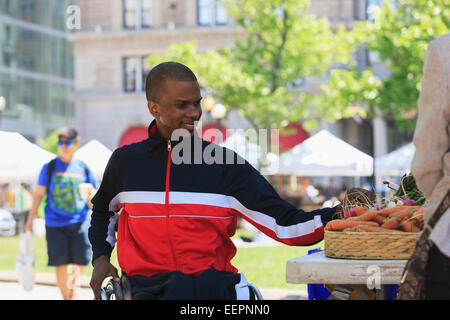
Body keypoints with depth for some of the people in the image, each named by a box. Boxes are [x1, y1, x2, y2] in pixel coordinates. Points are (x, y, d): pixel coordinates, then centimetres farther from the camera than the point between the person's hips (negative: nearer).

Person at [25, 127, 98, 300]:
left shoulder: (83, 168, 9)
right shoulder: (49, 167, 5)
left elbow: (95, 196, 14)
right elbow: (39, 194, 7)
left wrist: (91, 194, -11)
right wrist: (30, 219, 3)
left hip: (79, 222, 1)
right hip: (55, 224, -1)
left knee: (80, 261, -3)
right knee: (61, 264, -3)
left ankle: (72, 287, 25)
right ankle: (66, 296, 13)